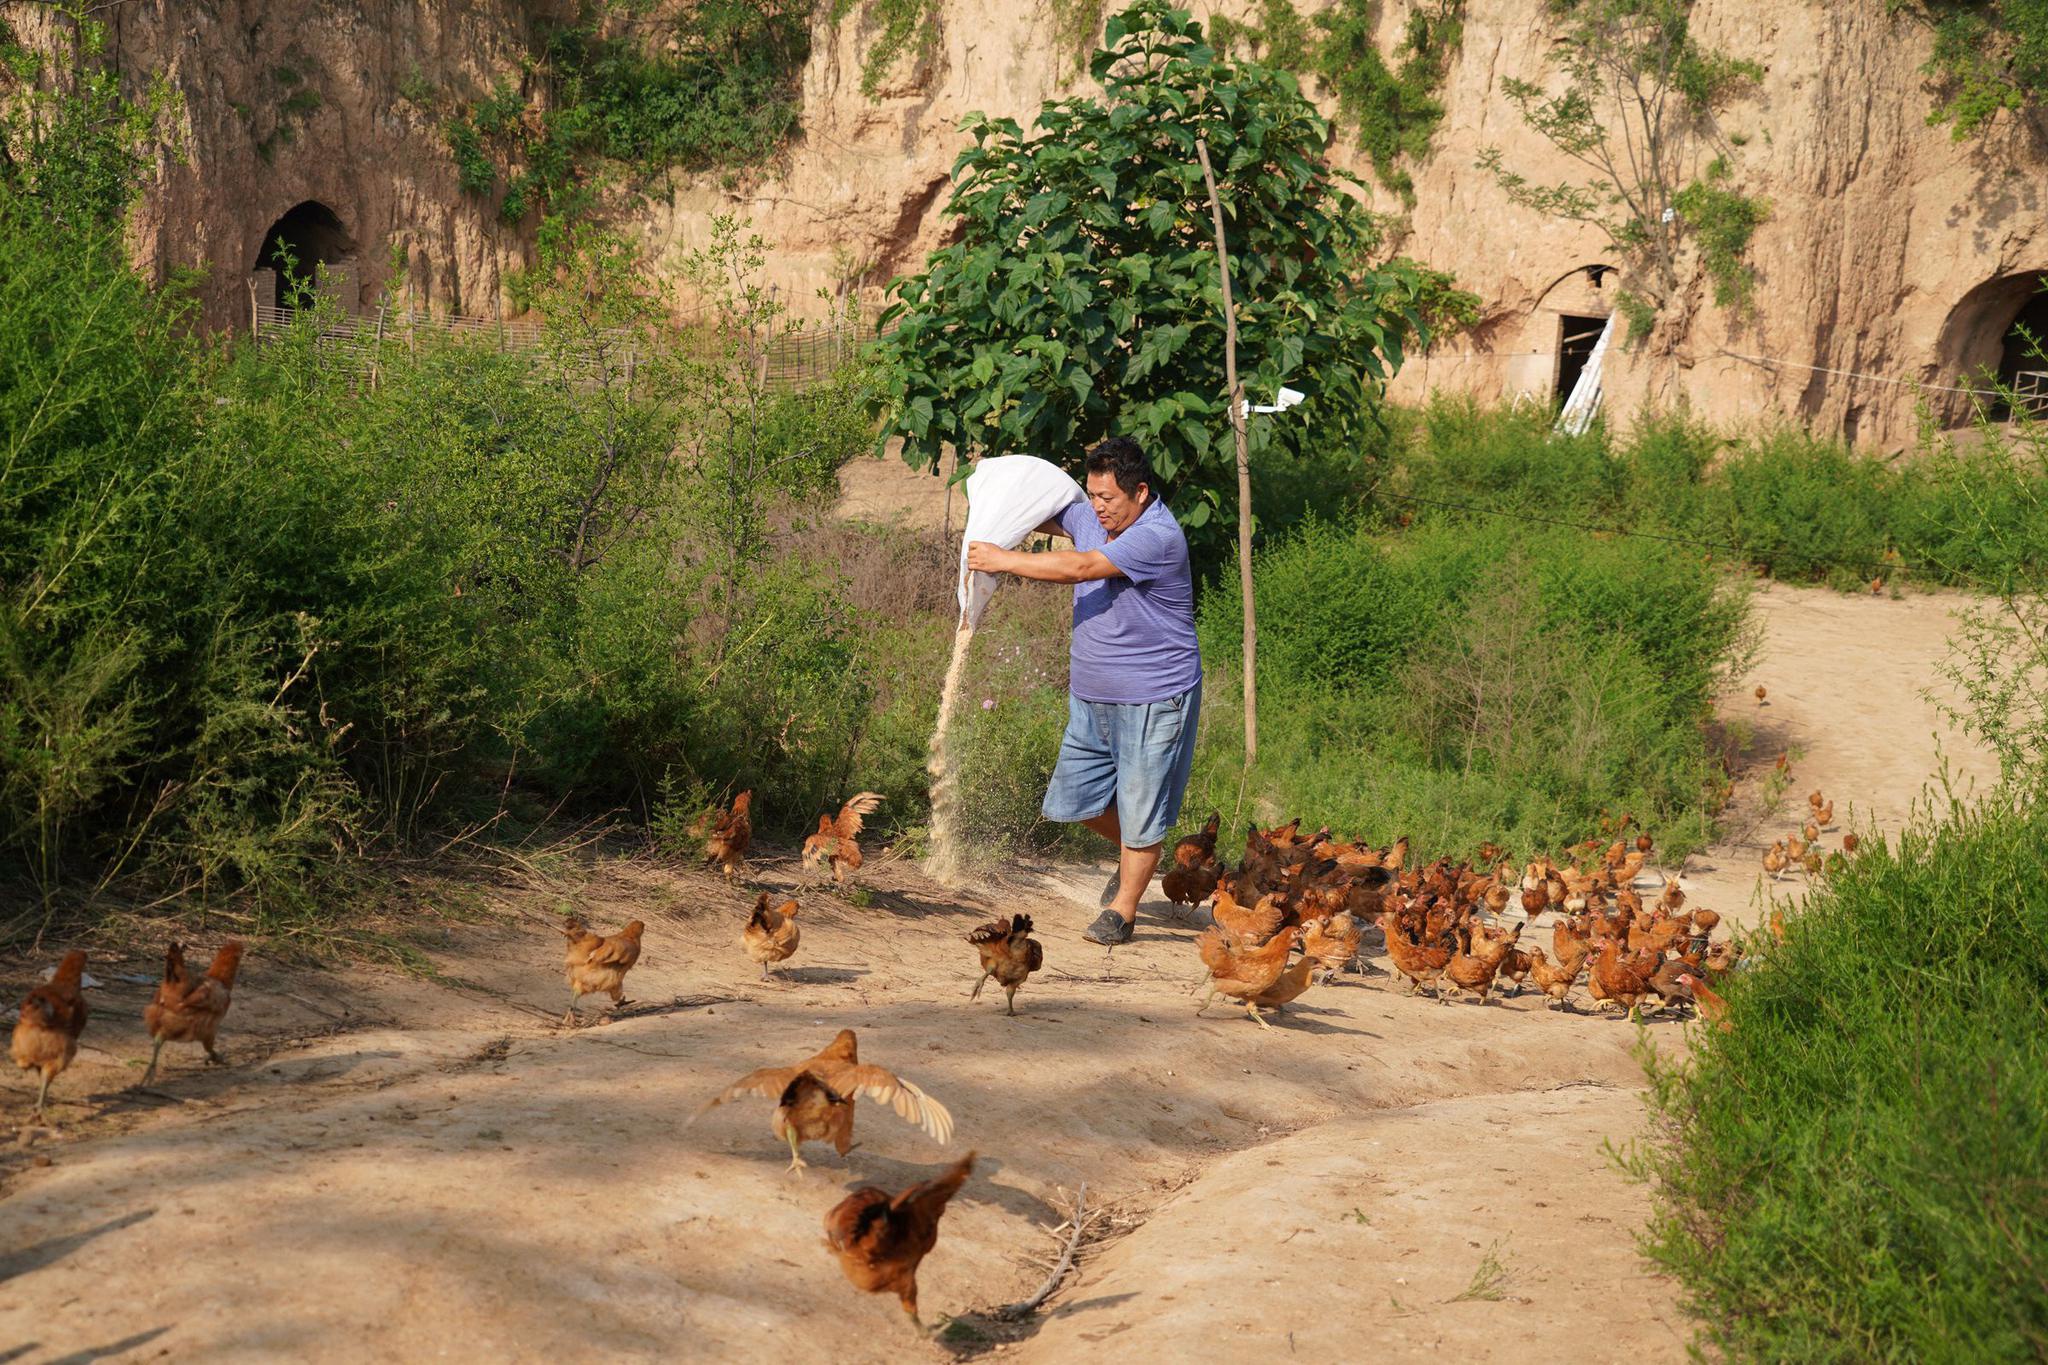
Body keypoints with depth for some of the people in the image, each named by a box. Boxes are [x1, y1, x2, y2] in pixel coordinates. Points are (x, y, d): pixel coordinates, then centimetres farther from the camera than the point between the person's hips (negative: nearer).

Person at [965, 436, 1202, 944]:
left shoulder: (1158, 536, -22)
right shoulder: (1089, 516, 4)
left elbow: (1082, 567, -28)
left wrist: (1005, 560, -22)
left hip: (1154, 698, -8)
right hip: (1091, 695, 8)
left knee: (1139, 814, 1)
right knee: (1076, 797, 14)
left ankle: (1121, 911, 15)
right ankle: (1133, 856, 39)